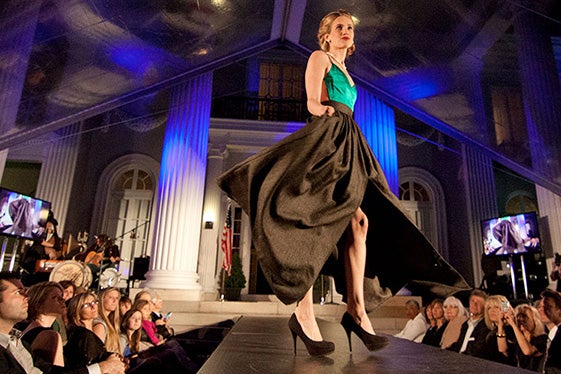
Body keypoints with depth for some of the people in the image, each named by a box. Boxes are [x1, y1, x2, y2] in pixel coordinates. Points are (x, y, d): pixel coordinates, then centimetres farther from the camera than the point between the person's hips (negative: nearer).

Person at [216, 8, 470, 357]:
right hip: (325, 139, -8)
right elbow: (312, 103, -5)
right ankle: (303, 314, -13)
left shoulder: (346, 74, 32)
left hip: (348, 146, 8)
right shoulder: (319, 57, 11)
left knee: (359, 223, -6)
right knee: (316, 223, -16)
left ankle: (357, 310, -5)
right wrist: (324, 109, -26)